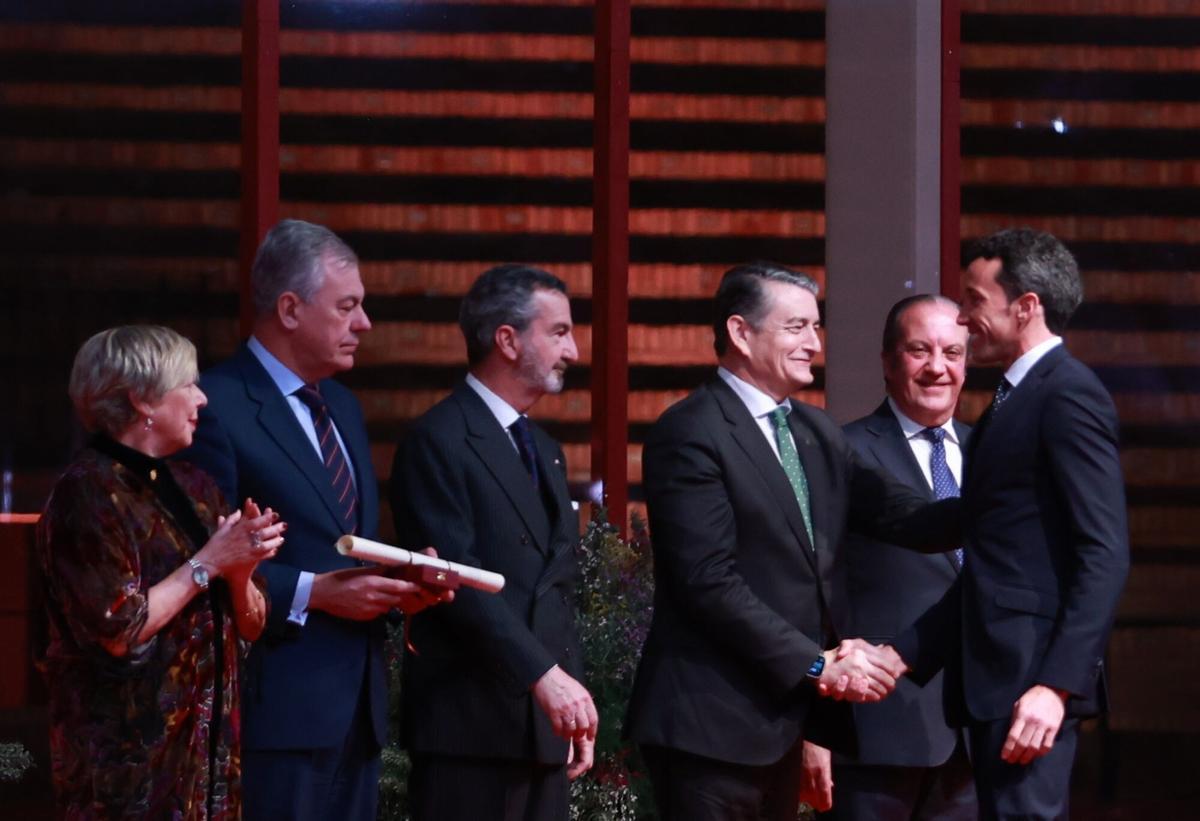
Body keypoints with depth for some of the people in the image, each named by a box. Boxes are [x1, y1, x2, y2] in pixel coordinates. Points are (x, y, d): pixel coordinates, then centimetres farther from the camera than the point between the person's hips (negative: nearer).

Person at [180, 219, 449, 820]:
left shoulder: (342, 407, 19)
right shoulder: (217, 408, -11)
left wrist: (403, 585, 4)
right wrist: (312, 593, -19)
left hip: (357, 704, 8)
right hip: (278, 705, -8)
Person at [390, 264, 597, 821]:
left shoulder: (545, 451, 19)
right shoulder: (439, 441, -8)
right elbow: (459, 579, -18)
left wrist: (573, 709, 15)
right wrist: (544, 674, -25)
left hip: (544, 721, 8)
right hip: (471, 722, -8)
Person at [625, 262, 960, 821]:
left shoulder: (816, 432, 15)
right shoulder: (690, 434, -11)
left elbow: (900, 517, 2)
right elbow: (710, 582, -18)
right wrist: (817, 665, -17)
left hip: (781, 712, 8)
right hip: (713, 720, -8)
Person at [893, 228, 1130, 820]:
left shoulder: (1069, 395, -10)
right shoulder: (1010, 402, 20)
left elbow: (1105, 557, -18)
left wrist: (1056, 685, -24)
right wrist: (902, 657, 13)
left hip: (1033, 679, -10)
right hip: (992, 680, 10)